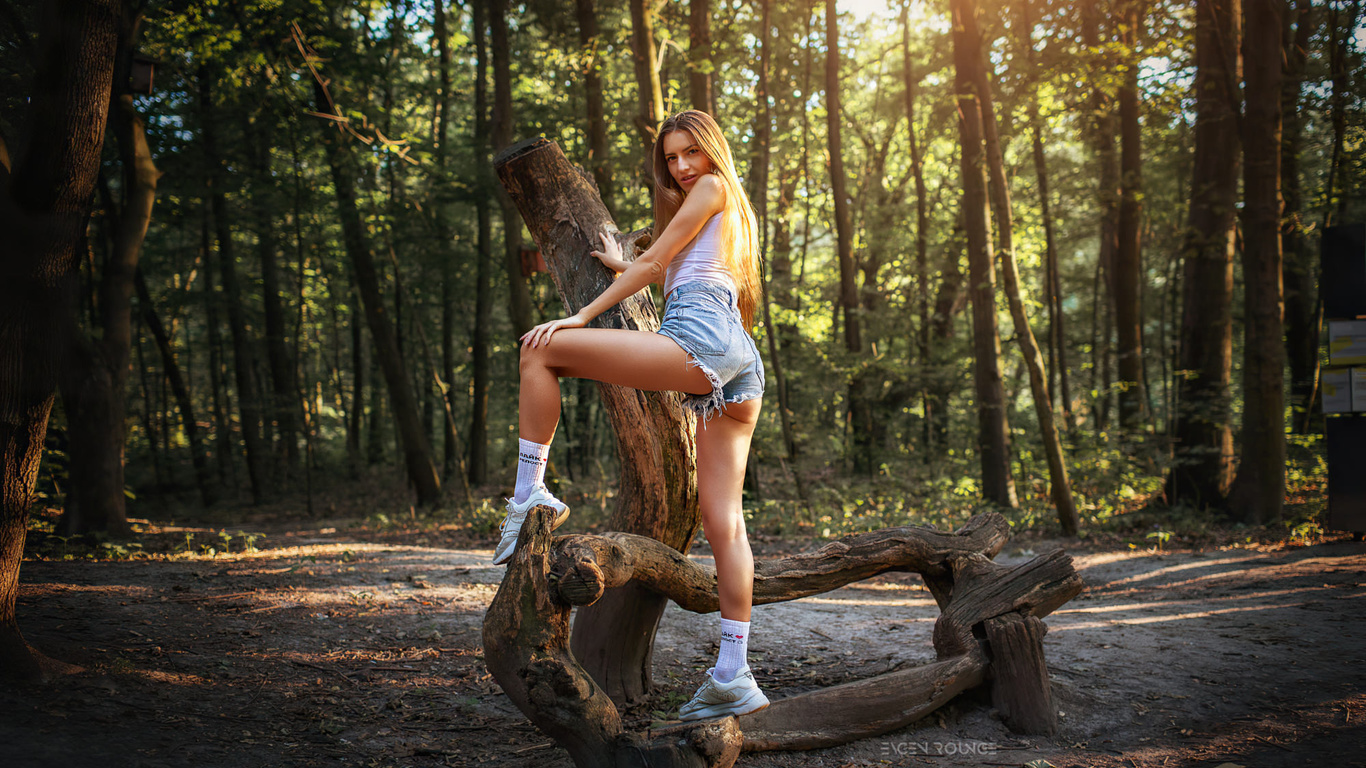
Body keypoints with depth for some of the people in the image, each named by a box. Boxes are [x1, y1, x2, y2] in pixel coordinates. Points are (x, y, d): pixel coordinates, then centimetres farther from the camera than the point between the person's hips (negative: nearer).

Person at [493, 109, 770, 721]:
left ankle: (530, 494, -8)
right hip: (741, 366, 10)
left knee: (541, 350, -4)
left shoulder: (713, 189, 11)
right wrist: (624, 269, 52)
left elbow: (654, 262, 4)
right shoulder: (735, 214, 36)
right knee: (722, 522, 1)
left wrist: (583, 316, 5)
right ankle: (733, 678, -2)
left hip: (699, 338, -10)